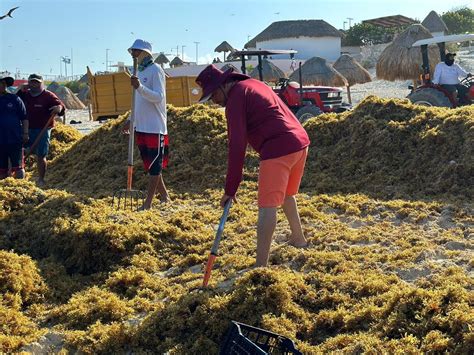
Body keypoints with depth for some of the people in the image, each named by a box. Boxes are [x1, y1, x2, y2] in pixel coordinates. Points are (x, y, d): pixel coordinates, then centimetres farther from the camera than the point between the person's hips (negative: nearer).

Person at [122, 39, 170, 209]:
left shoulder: (155, 70, -9)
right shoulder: (140, 72, 17)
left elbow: (158, 97, -19)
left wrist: (140, 87, -31)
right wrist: (131, 120, 18)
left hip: (154, 127, -9)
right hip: (141, 127, 9)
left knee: (154, 165, -5)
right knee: (150, 165, 12)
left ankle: (147, 203, -5)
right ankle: (164, 196, 21)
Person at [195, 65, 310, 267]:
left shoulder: (236, 98, -7)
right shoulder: (253, 85, 20)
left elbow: (237, 146, -13)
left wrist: (230, 189, -11)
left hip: (278, 150, -10)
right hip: (300, 142, 10)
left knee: (268, 207, -10)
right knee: (287, 196, 28)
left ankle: (261, 264, -13)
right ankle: (298, 239, 44)